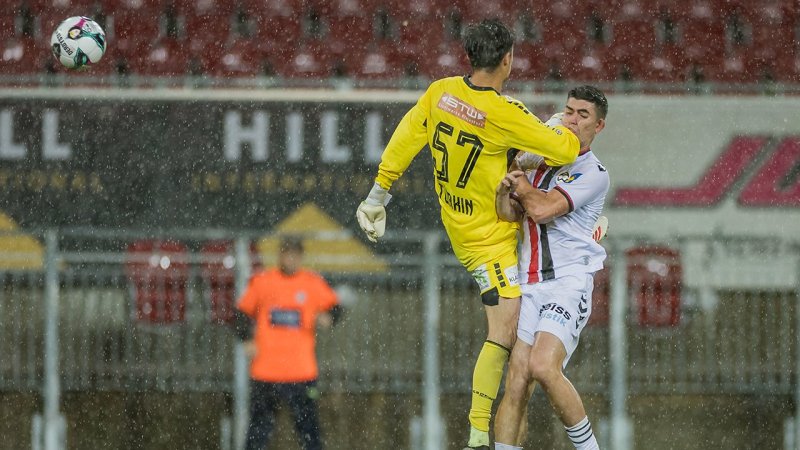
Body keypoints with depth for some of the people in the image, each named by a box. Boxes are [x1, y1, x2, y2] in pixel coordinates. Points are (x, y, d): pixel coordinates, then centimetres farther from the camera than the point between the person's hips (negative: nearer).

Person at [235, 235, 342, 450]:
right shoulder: (261, 282, 6)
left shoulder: (313, 283, 4)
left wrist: (327, 317, -19)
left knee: (308, 427, -4)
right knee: (259, 427, 5)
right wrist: (247, 340, 0)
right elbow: (243, 313, 14)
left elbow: (334, 307, 3)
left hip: (302, 371, -1)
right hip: (265, 370, 1)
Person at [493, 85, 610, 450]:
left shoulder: (593, 173, -1)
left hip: (568, 283, -5)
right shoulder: (541, 163, 21)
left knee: (543, 367, -26)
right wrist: (506, 190, -7)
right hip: (527, 287, 5)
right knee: (516, 384, -7)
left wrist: (522, 186, 6)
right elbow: (509, 214, 13)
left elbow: (542, 210, -11)